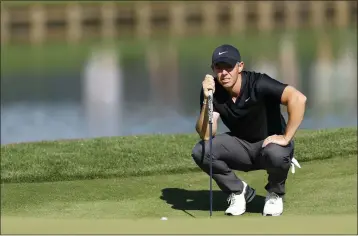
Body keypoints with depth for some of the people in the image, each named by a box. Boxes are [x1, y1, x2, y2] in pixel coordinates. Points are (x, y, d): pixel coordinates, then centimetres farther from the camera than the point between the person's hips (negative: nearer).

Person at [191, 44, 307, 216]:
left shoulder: (257, 84, -24)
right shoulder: (213, 91, -12)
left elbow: (298, 98, -36)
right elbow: (206, 135, -20)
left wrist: (286, 138, -35)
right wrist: (206, 100, -32)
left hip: (270, 142, -4)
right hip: (241, 147, 4)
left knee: (276, 154, -40)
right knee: (200, 151, -22)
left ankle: (275, 194, -3)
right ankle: (239, 191, 3)